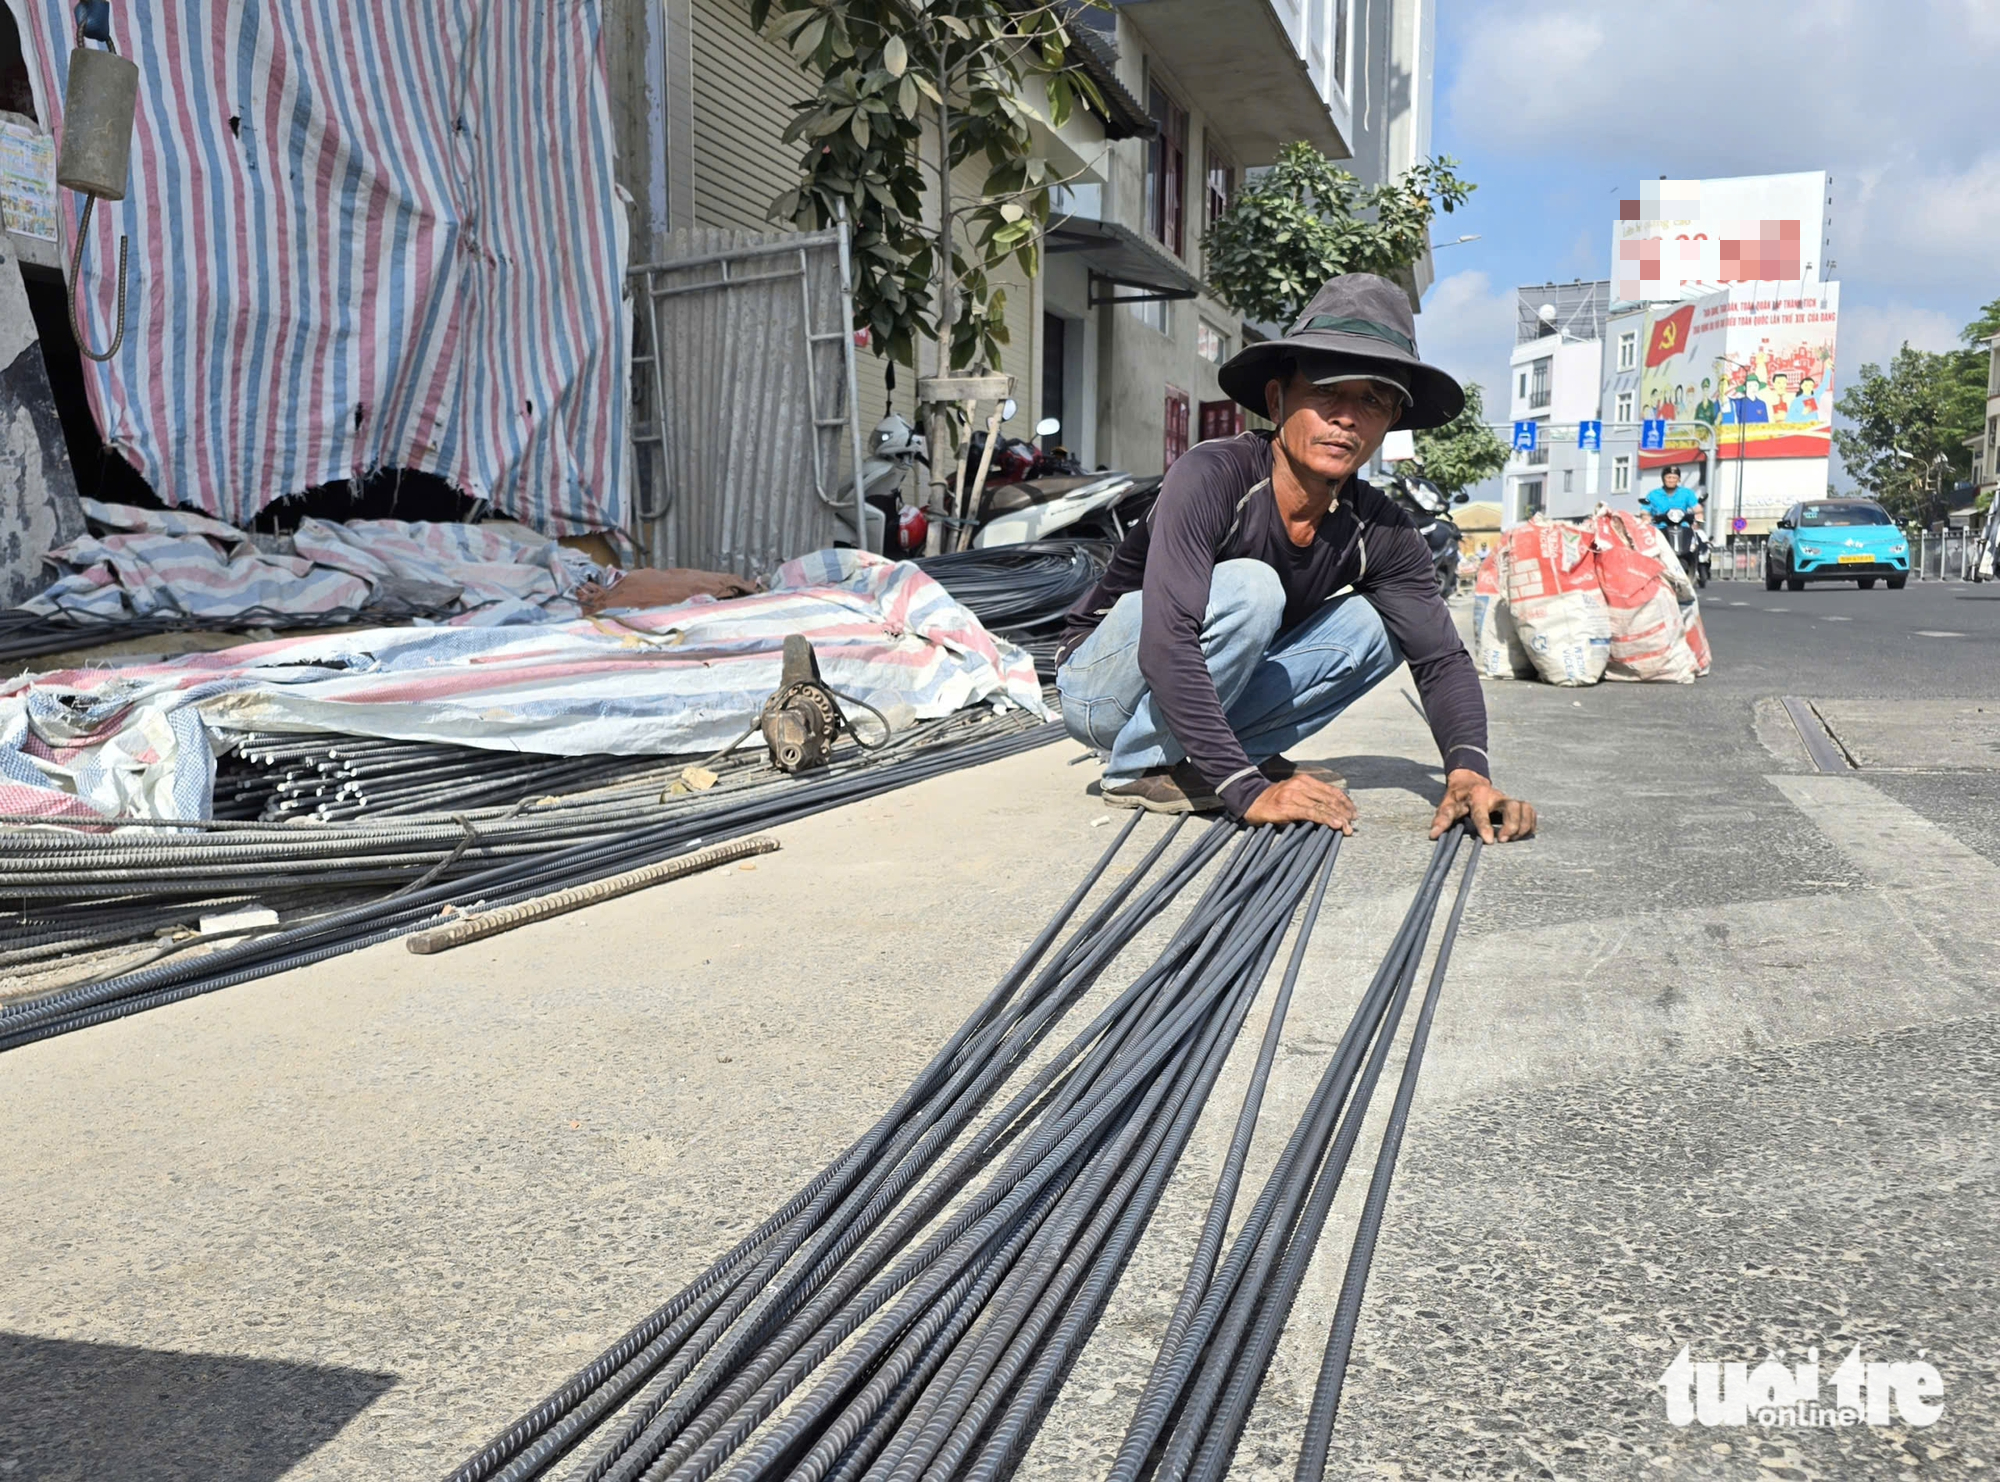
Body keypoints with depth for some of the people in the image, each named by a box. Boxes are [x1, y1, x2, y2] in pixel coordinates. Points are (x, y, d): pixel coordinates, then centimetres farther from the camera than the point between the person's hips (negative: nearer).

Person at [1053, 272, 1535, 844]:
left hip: (1209, 688, 6)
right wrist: (1249, 791, -41)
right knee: (1247, 588, -30)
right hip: (1100, 687, -6)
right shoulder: (1212, 475, -27)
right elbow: (1166, 646, -37)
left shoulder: (1381, 533, -9)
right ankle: (1142, 767, -15)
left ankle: (1199, 760, -9)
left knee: (1374, 625, -10)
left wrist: (1468, 770, -28)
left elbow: (1441, 657, -7)